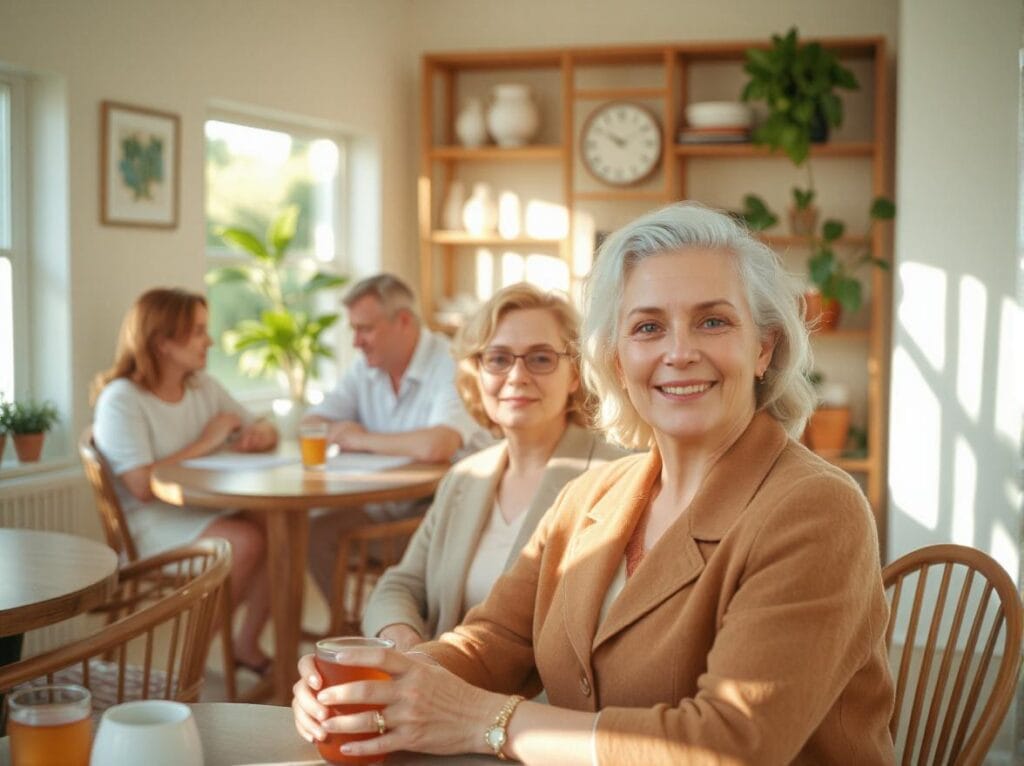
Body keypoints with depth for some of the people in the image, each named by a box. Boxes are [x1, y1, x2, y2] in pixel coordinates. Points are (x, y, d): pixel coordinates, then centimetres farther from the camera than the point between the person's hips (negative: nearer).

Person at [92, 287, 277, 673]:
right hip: (149, 523, -7)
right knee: (247, 539, -31)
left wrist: (261, 433, -8)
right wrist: (205, 443, -16)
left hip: (204, 511, 7)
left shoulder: (203, 386, 13)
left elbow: (262, 431, 17)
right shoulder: (122, 399, -11)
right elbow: (142, 486, -23)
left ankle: (247, 645, -5)